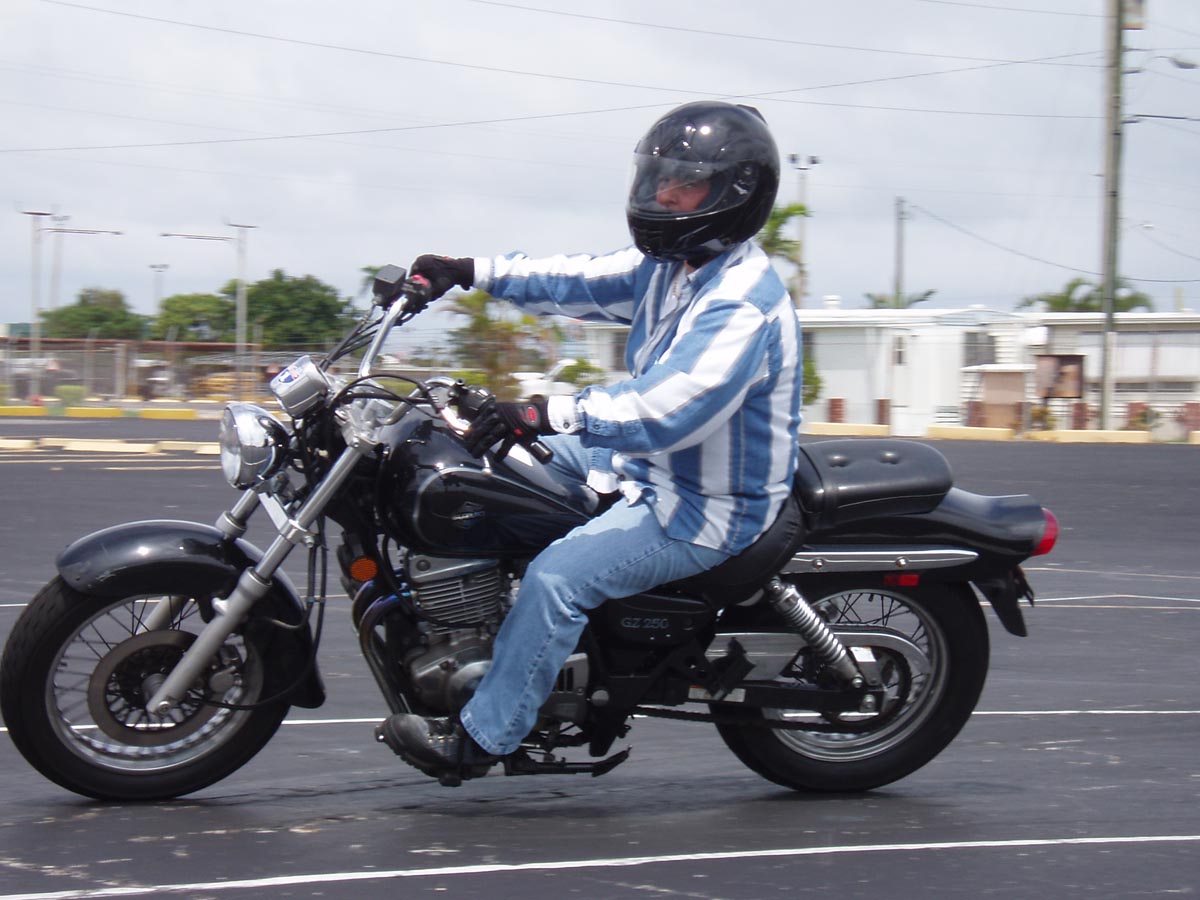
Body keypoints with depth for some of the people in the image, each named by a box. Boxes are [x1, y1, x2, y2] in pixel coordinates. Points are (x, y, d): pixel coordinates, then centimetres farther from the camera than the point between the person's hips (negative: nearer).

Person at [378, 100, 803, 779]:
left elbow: (665, 411, -38)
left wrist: (540, 415, -44)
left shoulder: (743, 302, -27)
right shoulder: (672, 263, 5)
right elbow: (582, 282, 14)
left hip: (708, 509, -11)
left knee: (558, 576, -24)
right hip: (655, 464, 11)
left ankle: (479, 737, -14)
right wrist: (470, 273, 5)